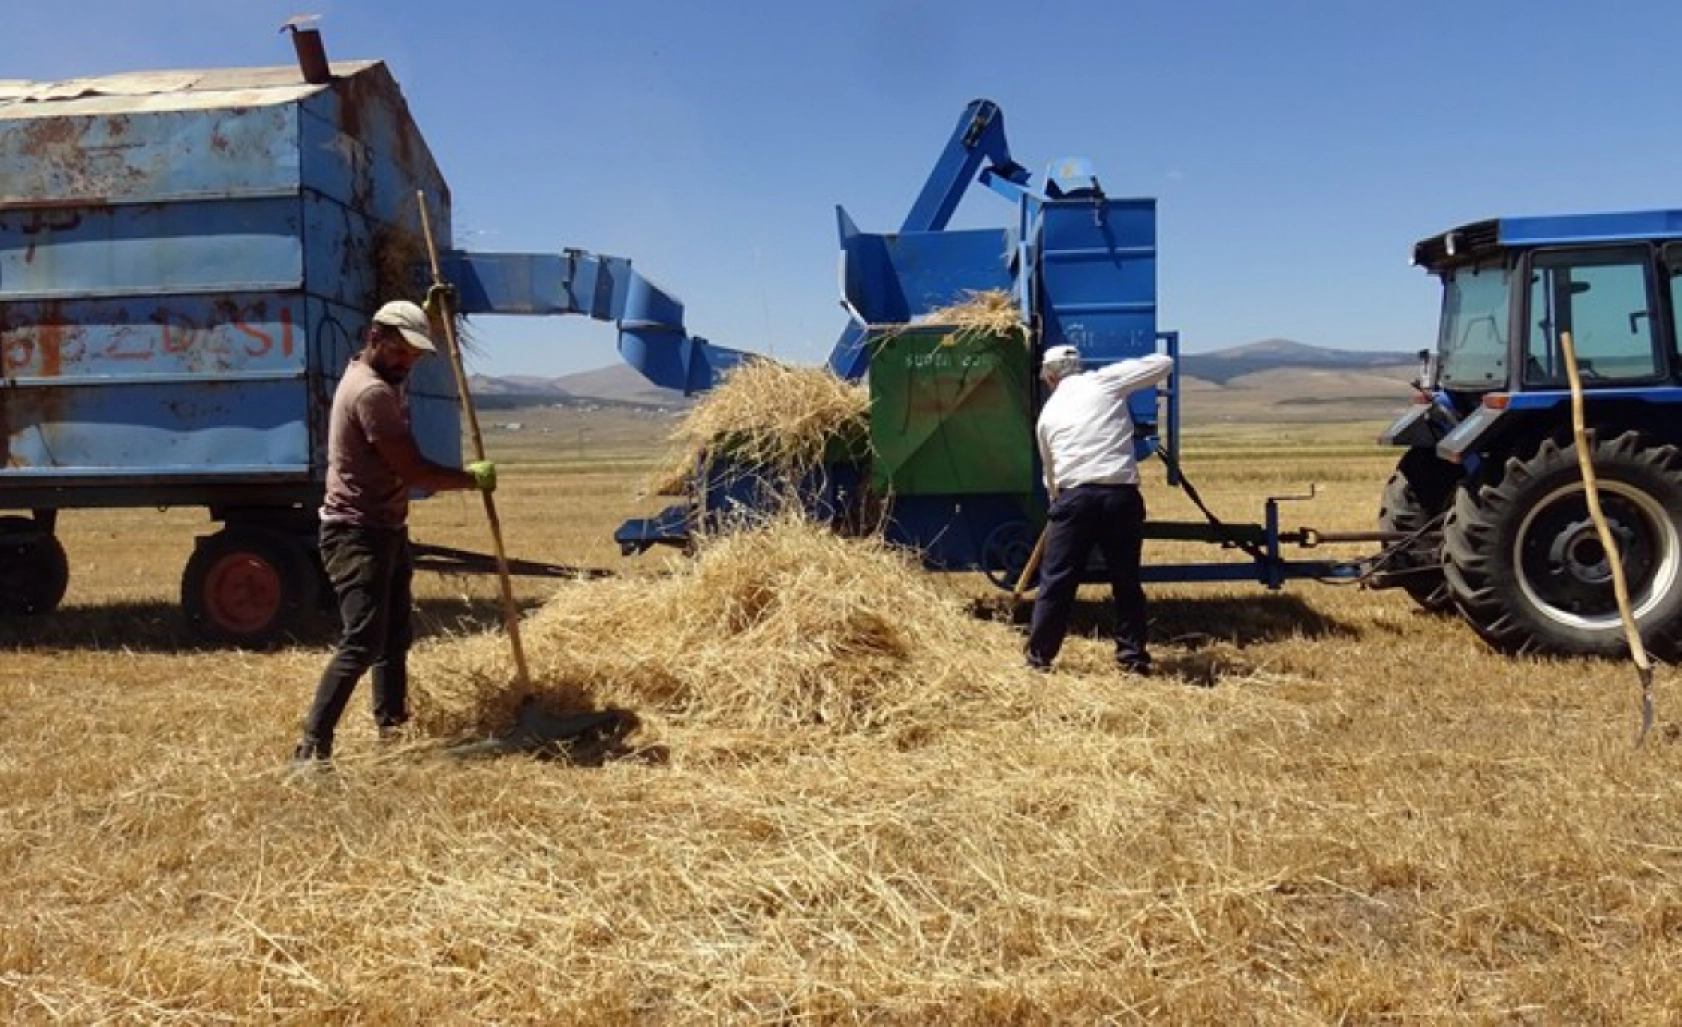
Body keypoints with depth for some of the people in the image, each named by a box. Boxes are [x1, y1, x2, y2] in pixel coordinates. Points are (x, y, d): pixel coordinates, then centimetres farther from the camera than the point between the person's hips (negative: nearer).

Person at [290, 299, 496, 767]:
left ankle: (392, 729, 29)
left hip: (386, 529, 11)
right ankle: (312, 749, -16)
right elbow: (415, 471, -23)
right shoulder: (371, 392, -21)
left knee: (394, 638, 18)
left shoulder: (381, 377, 9)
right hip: (358, 534, -11)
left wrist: (430, 313, 19)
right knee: (361, 644, -17)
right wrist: (472, 478, -9)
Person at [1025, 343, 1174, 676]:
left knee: (1056, 581, 8)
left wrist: (1057, 500, 40)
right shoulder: (1105, 381, 9)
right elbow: (1164, 364, 13)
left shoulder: (1049, 411, 18)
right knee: (1126, 582, 12)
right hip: (1121, 495, 0)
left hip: (1074, 496, 0)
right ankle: (1133, 658, 17)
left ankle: (1038, 658, 13)